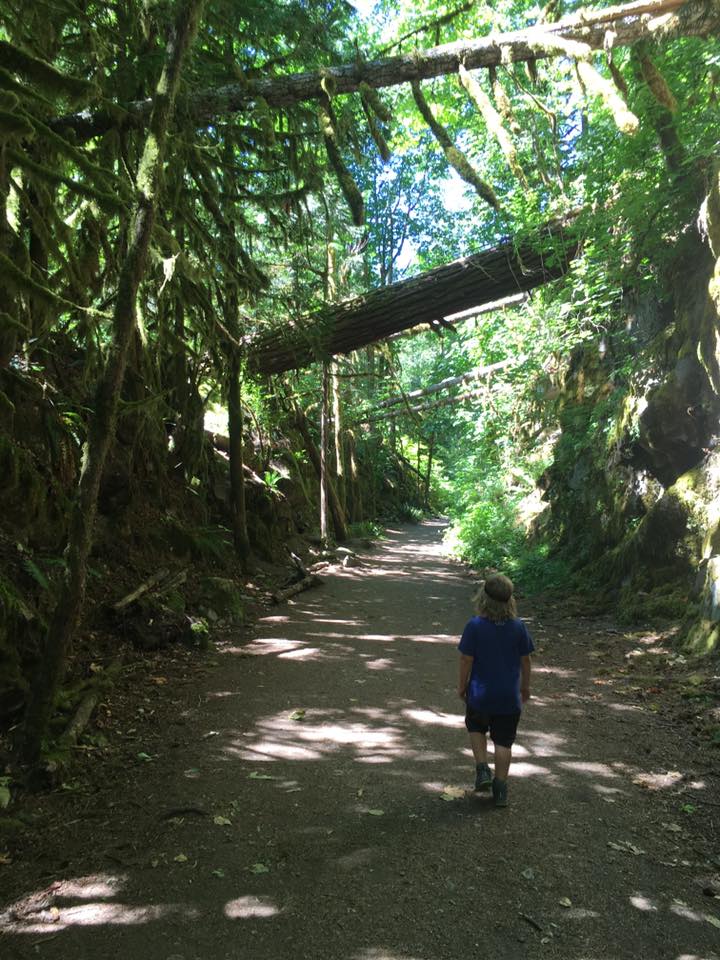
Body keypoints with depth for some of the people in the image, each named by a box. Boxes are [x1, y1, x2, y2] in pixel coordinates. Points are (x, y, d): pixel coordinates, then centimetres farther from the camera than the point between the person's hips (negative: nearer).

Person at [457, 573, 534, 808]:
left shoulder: (475, 626, -16)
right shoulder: (518, 626, -7)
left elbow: (466, 660, -12)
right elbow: (525, 660, 1)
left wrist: (462, 685, 3)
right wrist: (525, 687, 15)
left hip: (480, 694, -1)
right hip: (509, 696, 2)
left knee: (476, 727, 25)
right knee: (503, 741, 12)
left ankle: (482, 769, 13)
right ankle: (500, 789, 18)